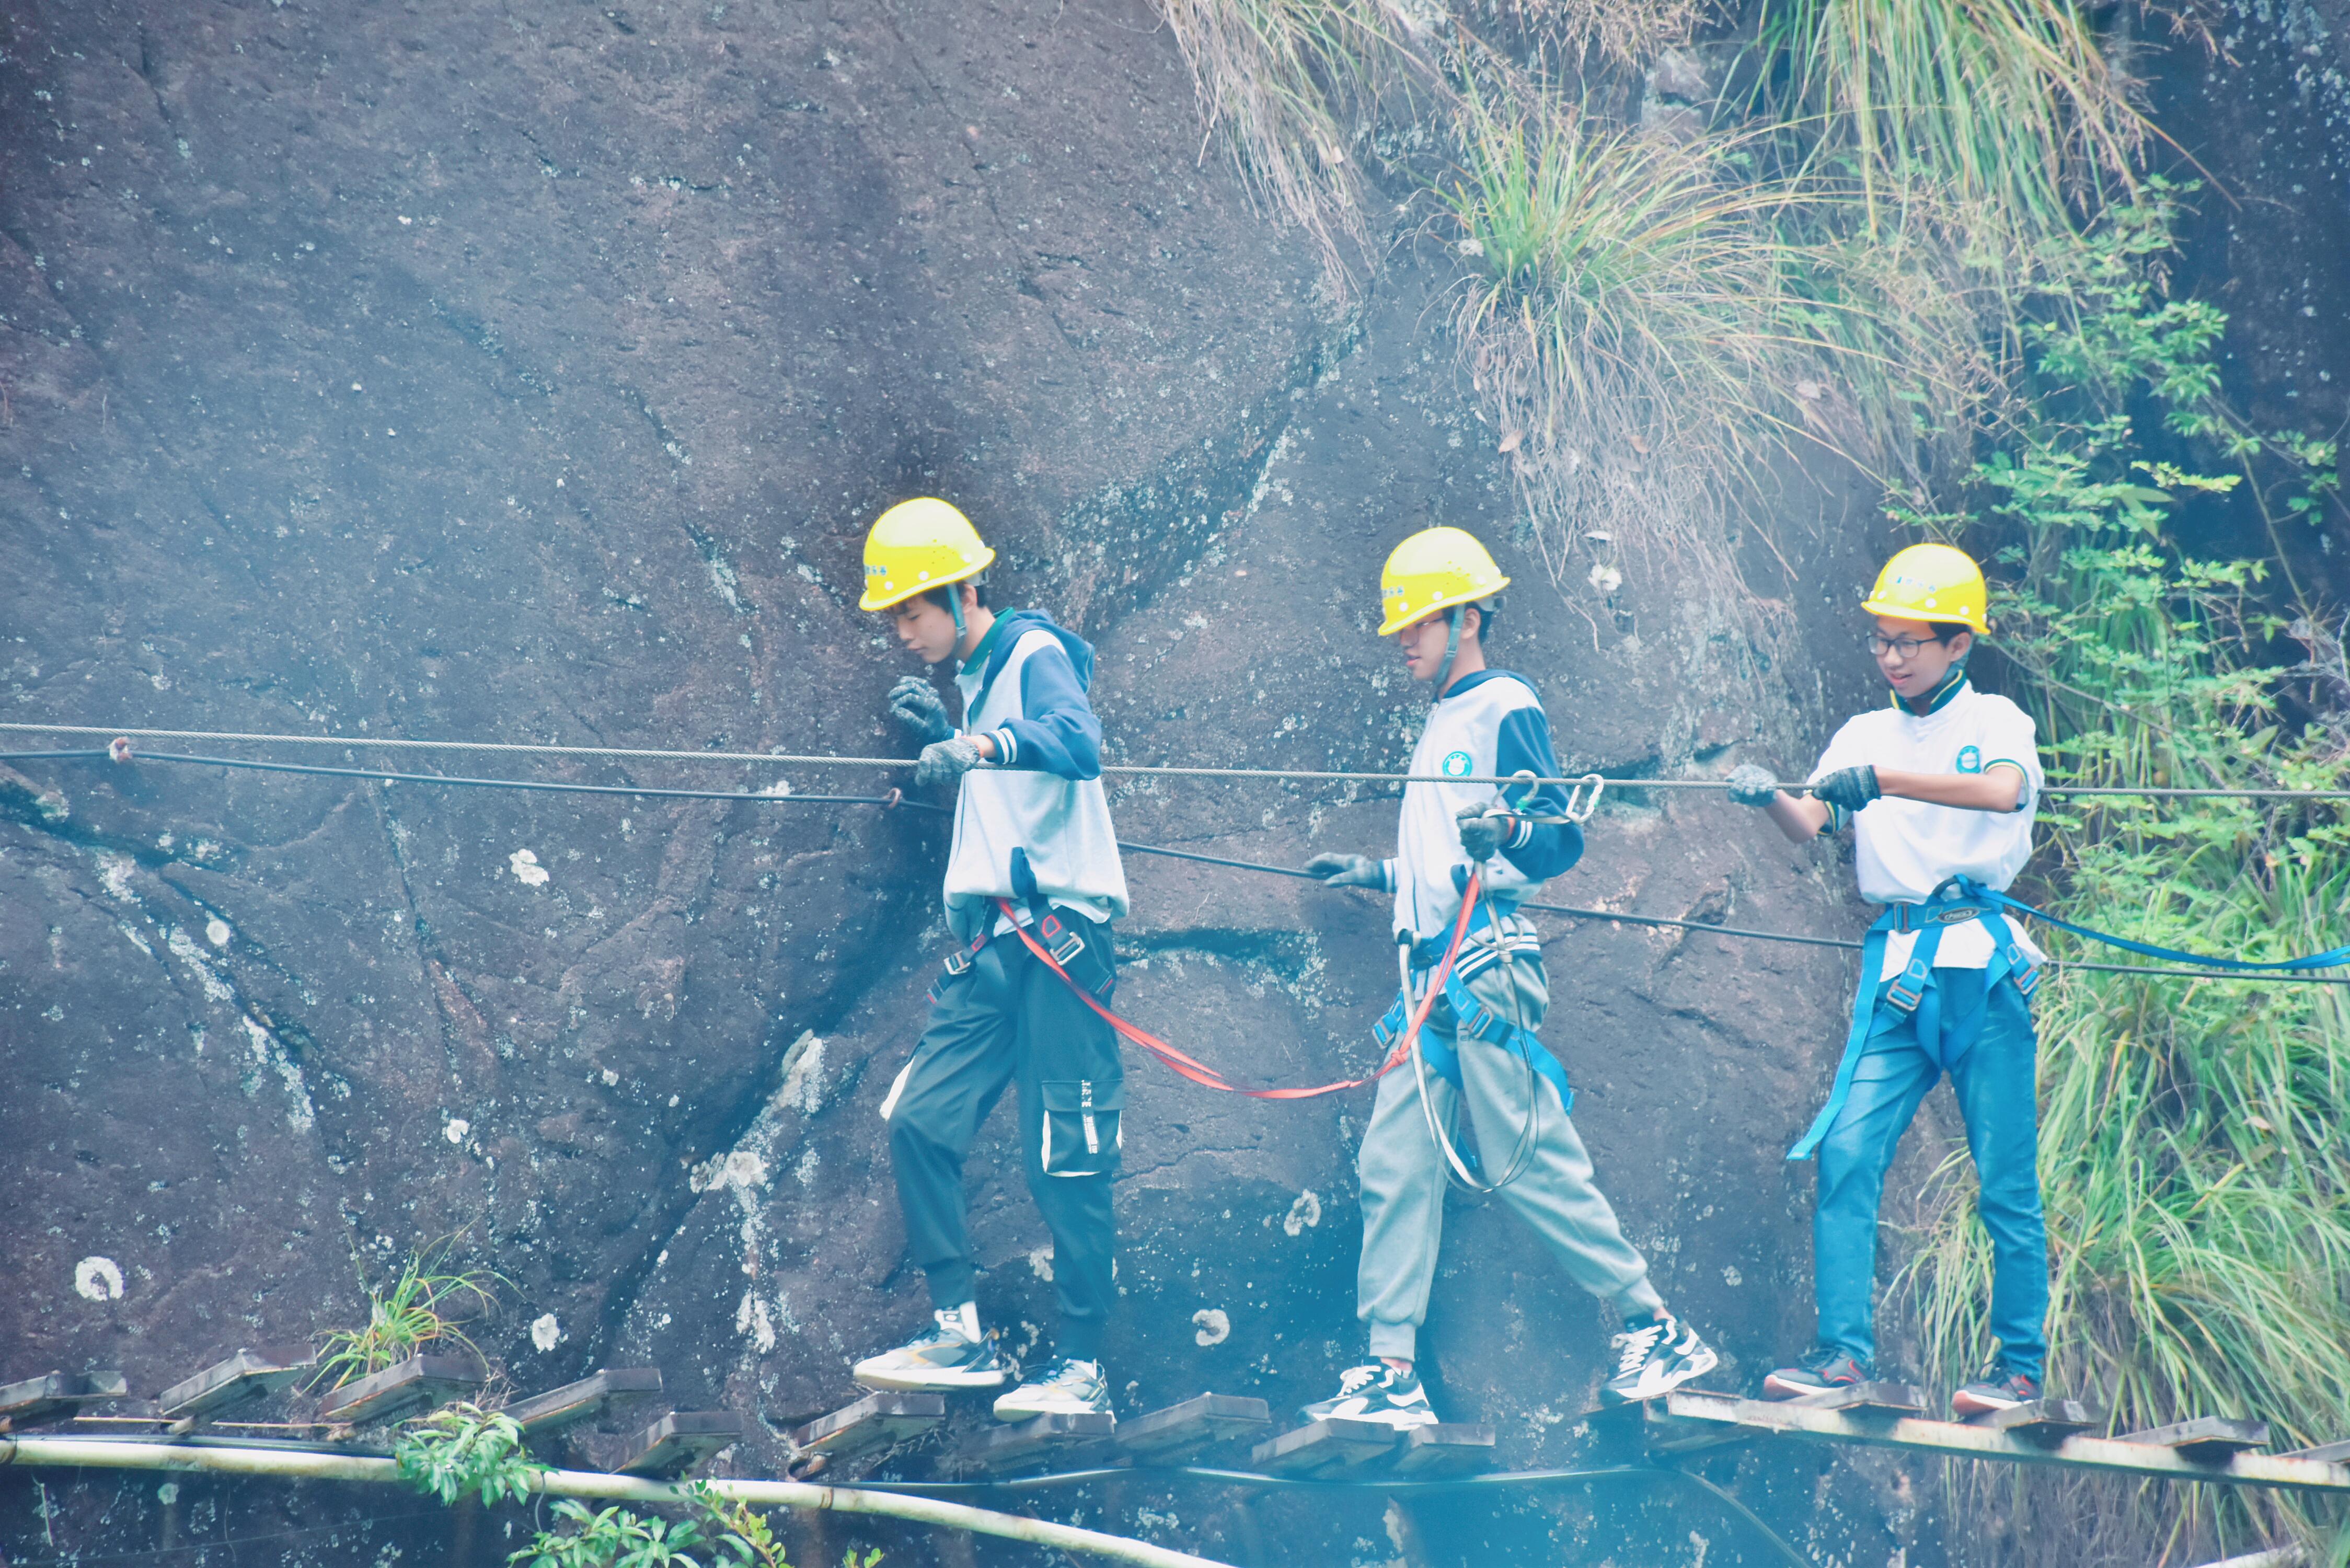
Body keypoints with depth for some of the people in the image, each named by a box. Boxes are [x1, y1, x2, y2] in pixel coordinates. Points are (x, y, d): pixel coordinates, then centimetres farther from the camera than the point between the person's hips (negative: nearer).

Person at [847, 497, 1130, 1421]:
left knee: (1064, 1156, -6)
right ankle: (961, 1336, 6)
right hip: (990, 937, 9)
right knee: (919, 1119, 1)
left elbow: (1077, 743, -28)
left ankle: (1081, 1366, -1)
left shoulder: (1035, 655, -7)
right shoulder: (978, 676, 20)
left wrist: (984, 745, -45)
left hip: (1057, 933, -9)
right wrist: (944, 734, 14)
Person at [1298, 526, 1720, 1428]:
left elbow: (1562, 840, -13)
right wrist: (1375, 875, 33)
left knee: (1529, 1164, -7)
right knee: (1394, 1165, 2)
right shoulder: (1442, 723, 24)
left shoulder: (1505, 709, -4)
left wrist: (1510, 831, -32)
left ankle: (1656, 1330, 3)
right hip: (1432, 973, 9)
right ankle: (1391, 1371, 1)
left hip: (1485, 967, -9)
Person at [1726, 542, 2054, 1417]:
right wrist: (1768, 799, -22)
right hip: (1895, 963, 4)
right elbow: (1812, 829, 0)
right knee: (1846, 1155, -8)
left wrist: (1886, 779, -28)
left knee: (2005, 1180, -1)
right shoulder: (1864, 737, 14)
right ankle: (1845, 1350, -4)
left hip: (1984, 960, -4)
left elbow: (2003, 791, -20)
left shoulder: (1994, 720, 3)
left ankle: (2020, 1364, 8)